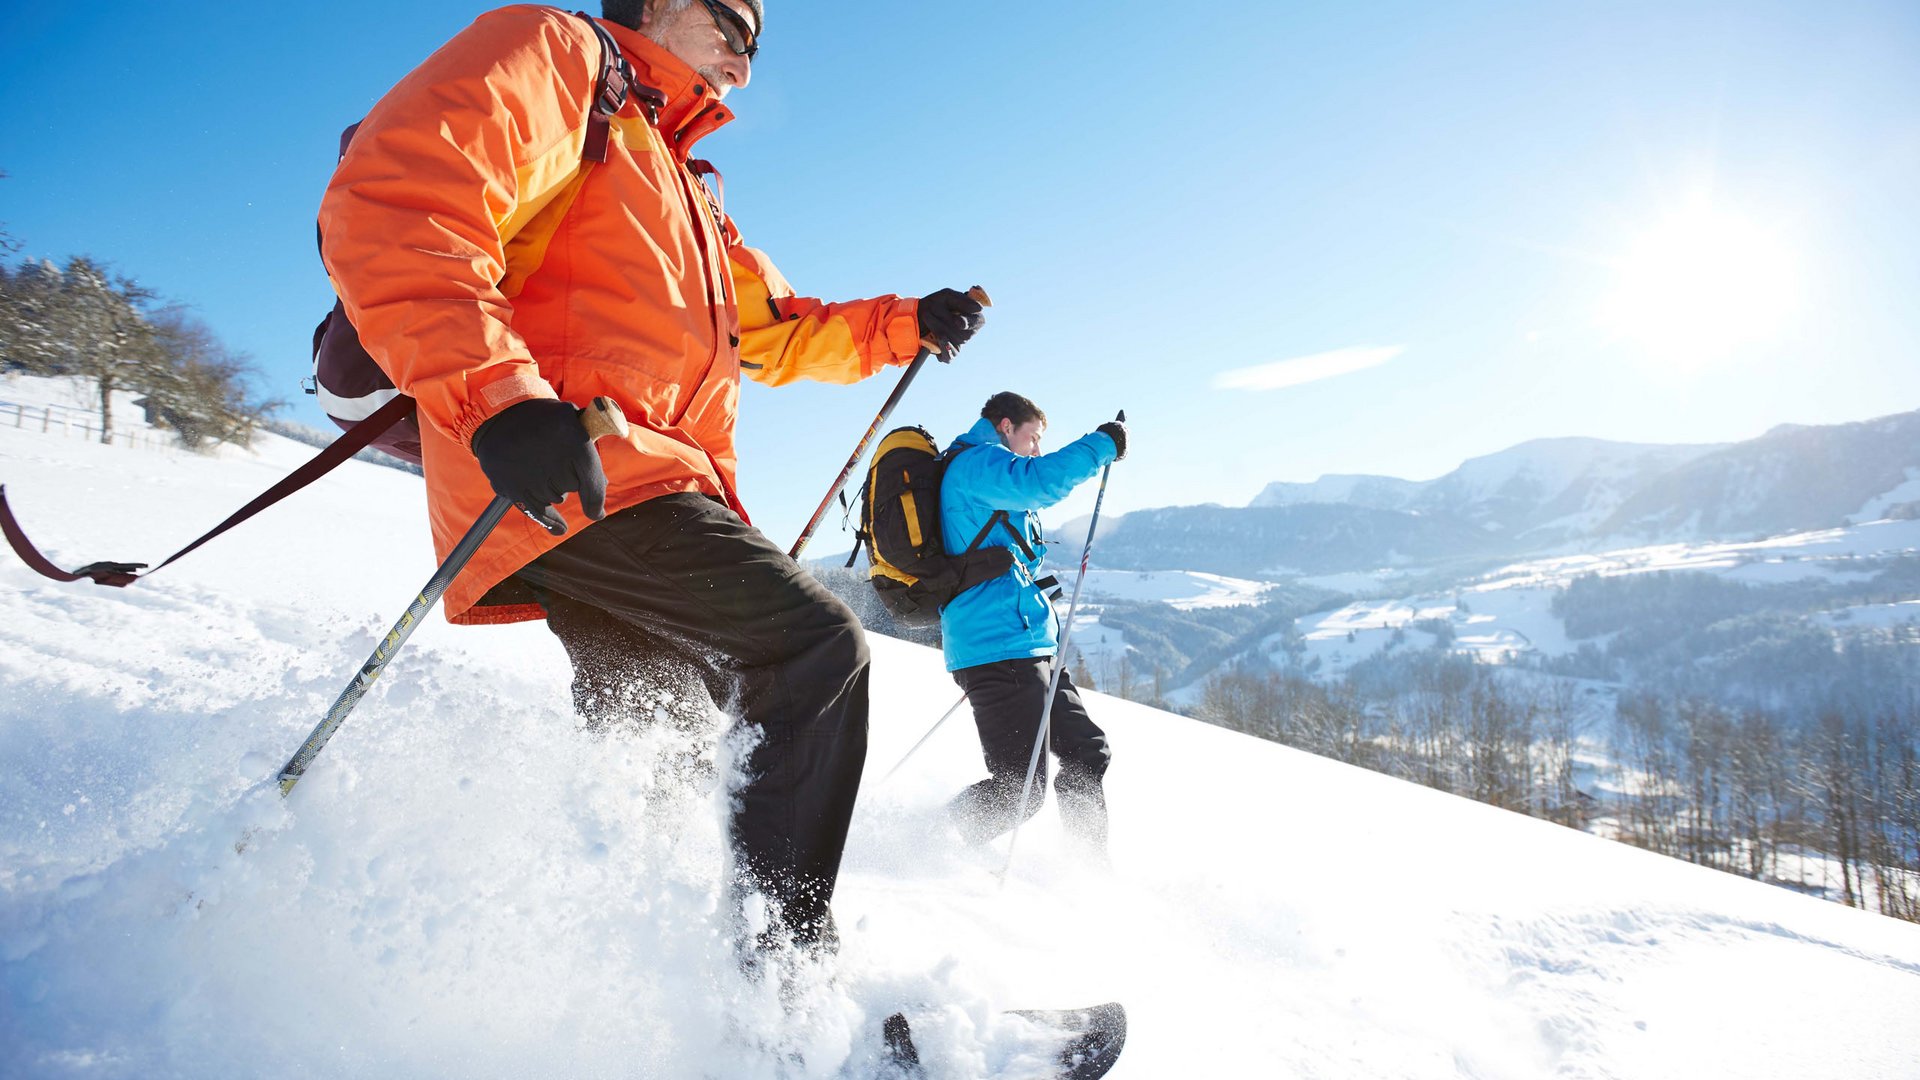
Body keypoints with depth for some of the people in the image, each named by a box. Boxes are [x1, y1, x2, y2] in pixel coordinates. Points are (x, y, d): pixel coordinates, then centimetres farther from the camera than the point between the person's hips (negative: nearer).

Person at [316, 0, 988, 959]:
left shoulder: (686, 198, 31)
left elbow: (774, 332, 36)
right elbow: (391, 207, -15)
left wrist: (902, 327, 22)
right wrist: (498, 398, -30)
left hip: (644, 488, 10)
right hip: (575, 481, -10)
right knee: (820, 650, -16)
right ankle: (780, 957, -14)